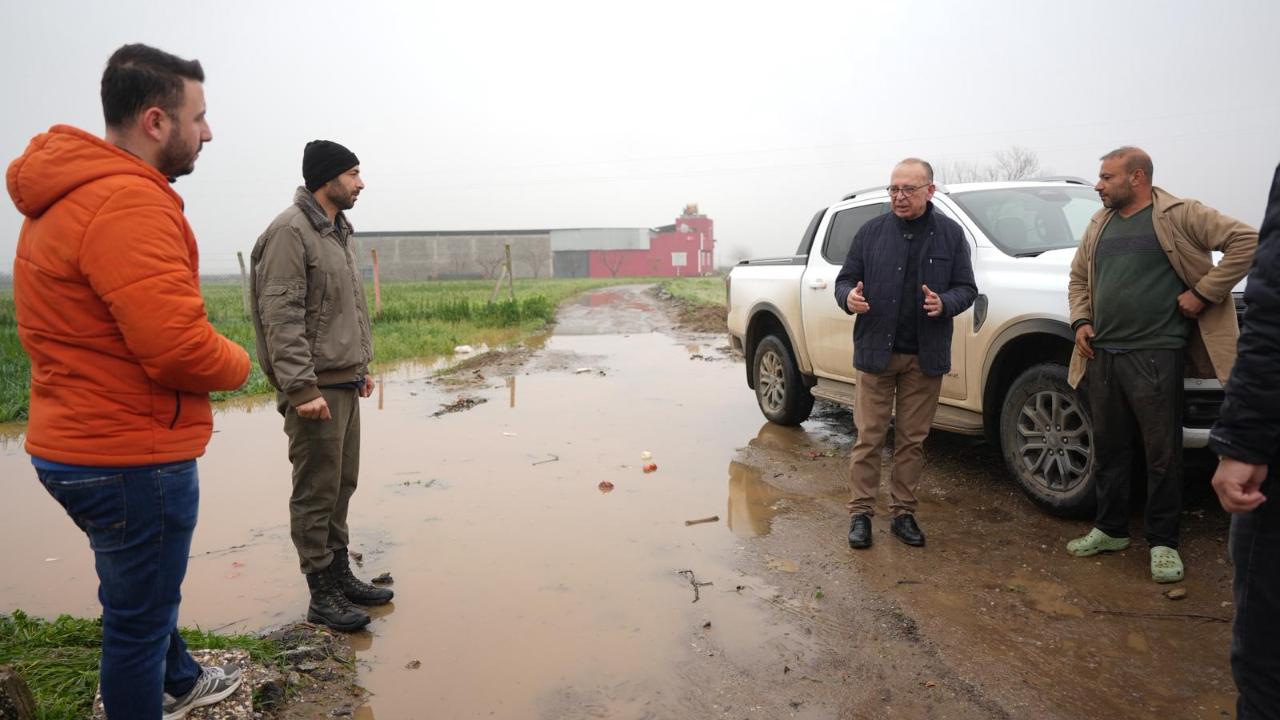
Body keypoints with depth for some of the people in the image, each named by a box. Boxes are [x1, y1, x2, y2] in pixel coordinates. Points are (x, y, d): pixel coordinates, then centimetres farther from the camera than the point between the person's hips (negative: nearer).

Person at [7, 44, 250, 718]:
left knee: (144, 591, 29)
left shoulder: (65, 198, 11)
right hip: (132, 455, -11)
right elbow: (178, 347, -31)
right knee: (139, 617, 7)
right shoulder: (128, 201, -23)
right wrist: (237, 362, -9)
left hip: (73, 444, 11)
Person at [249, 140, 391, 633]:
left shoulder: (337, 231, 16)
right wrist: (302, 388, -23)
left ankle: (341, 577, 28)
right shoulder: (290, 232, -13)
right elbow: (281, 318, -19)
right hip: (316, 388, -9)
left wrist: (361, 366, 20)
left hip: (345, 384, 9)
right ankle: (322, 596, 12)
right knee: (316, 493, 1)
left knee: (341, 485, 16)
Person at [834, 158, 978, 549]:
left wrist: (944, 303, -16)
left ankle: (903, 512, 19)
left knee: (912, 440, 8)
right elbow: (845, 279, 8)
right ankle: (860, 513, 9)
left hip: (925, 356, 1)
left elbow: (967, 289, 6)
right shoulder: (871, 232, 4)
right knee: (869, 437, 1)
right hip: (876, 352, -1)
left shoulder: (950, 234, 5)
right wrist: (849, 297, -16)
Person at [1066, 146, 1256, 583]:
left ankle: (1163, 542, 16)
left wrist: (1203, 292, -12)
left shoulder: (1179, 216, -4)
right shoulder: (1100, 224, 15)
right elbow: (1079, 277, 23)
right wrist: (1081, 321, 8)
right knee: (1108, 448, 13)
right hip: (1102, 354, 6)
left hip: (1155, 355, -6)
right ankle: (1110, 529, 27)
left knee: (1162, 453, 2)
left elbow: (1245, 240, -9)